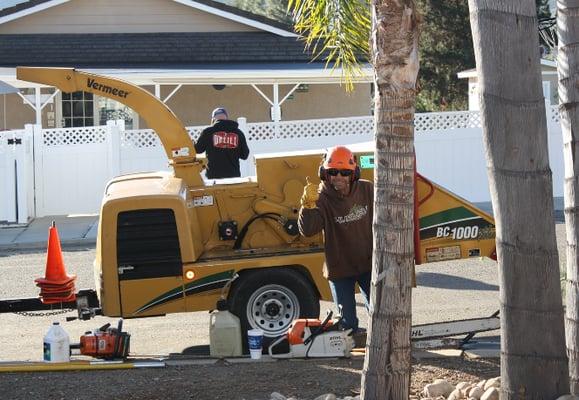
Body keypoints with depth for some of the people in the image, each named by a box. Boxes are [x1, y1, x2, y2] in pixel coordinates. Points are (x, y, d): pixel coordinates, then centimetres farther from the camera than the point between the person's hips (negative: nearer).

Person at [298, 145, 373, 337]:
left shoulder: (367, 190, -8)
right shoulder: (321, 198, -17)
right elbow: (307, 230, -31)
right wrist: (308, 205, -46)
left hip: (369, 264, 2)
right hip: (340, 269, -2)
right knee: (347, 322, 6)